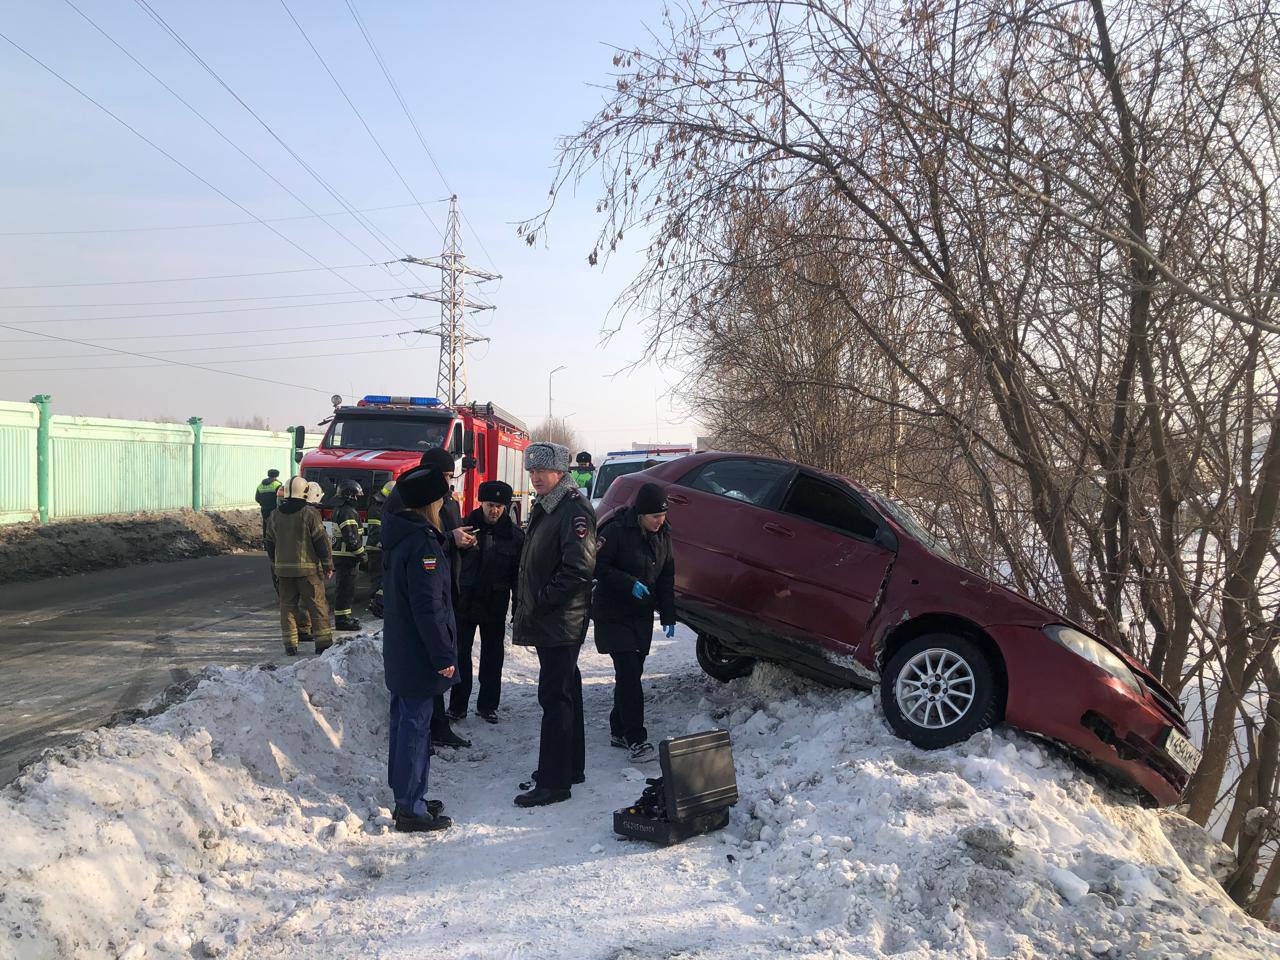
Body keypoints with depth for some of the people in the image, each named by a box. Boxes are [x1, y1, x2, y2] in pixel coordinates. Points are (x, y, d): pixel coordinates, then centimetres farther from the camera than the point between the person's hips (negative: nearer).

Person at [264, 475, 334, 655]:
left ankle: (290, 645, 9)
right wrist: (328, 565, 0)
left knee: (287, 606, 10)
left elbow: (270, 543, 13)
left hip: (283, 568, 4)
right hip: (308, 569, -4)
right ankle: (323, 643, 5)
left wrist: (275, 566, 23)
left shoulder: (275, 515, 5)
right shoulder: (310, 514, -11)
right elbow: (322, 541, -9)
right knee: (317, 605, 3)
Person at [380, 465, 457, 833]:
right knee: (415, 727, -2)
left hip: (399, 653, 10)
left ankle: (406, 797, 29)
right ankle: (411, 809, 7)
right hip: (420, 657, -10)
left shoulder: (398, 534, 8)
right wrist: (444, 655, -18)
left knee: (404, 722, 17)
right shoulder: (423, 543, -22)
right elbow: (429, 607, -23)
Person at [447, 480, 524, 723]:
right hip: (464, 603, -1)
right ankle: (457, 705, 16)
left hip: (495, 606, 1)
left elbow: (518, 575, 1)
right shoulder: (466, 526, -5)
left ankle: (488, 705, 21)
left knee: (492, 657, 10)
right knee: (460, 655, 6)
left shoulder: (514, 535, -1)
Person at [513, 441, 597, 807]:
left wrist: (541, 601, -18)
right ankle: (571, 766, 29)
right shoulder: (544, 508, 16)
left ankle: (554, 782, -3)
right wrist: (526, 605, 14)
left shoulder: (574, 510, -15)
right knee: (565, 691, 17)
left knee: (555, 697, -8)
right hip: (548, 622, 10)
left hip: (562, 622, -10)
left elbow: (579, 568, -23)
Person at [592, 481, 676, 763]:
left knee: (632, 673, 9)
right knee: (628, 672, -12)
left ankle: (619, 730, 23)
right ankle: (636, 739, -11)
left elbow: (666, 577, 14)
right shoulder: (616, 531, -15)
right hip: (614, 615, -6)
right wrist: (629, 584, -23)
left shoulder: (662, 535, 6)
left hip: (642, 615, 7)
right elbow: (599, 566, -15)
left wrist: (668, 615, 10)